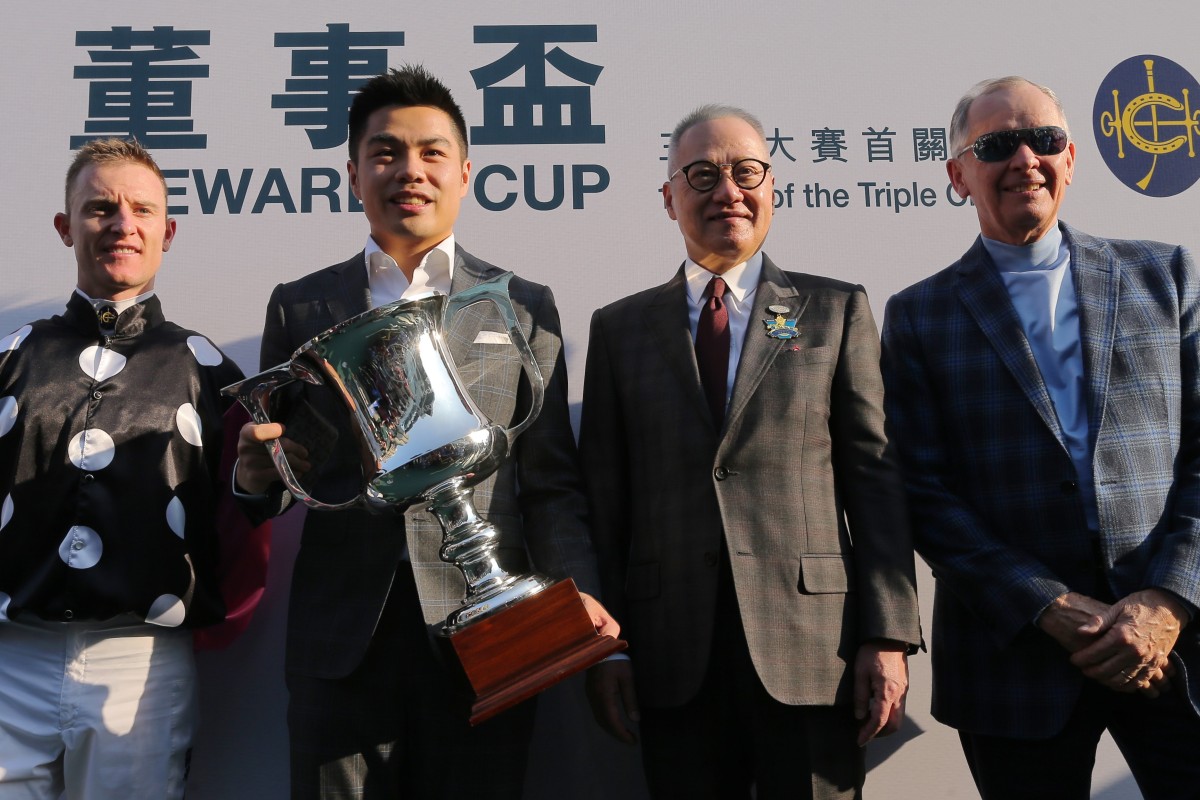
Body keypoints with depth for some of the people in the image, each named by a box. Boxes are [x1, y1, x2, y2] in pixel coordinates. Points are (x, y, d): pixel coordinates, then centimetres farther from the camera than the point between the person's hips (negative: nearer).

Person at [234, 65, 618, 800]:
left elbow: (551, 482, 4)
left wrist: (578, 592, -11)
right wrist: (256, 474, -9)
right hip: (342, 637, 1)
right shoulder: (300, 308, 11)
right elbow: (266, 466, 14)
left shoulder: (525, 307, 8)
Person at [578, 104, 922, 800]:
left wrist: (888, 636, -5)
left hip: (812, 647, -1)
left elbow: (875, 475, 2)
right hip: (673, 658, 1)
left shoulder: (838, 310, 8)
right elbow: (604, 496, 8)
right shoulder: (620, 329, 10)